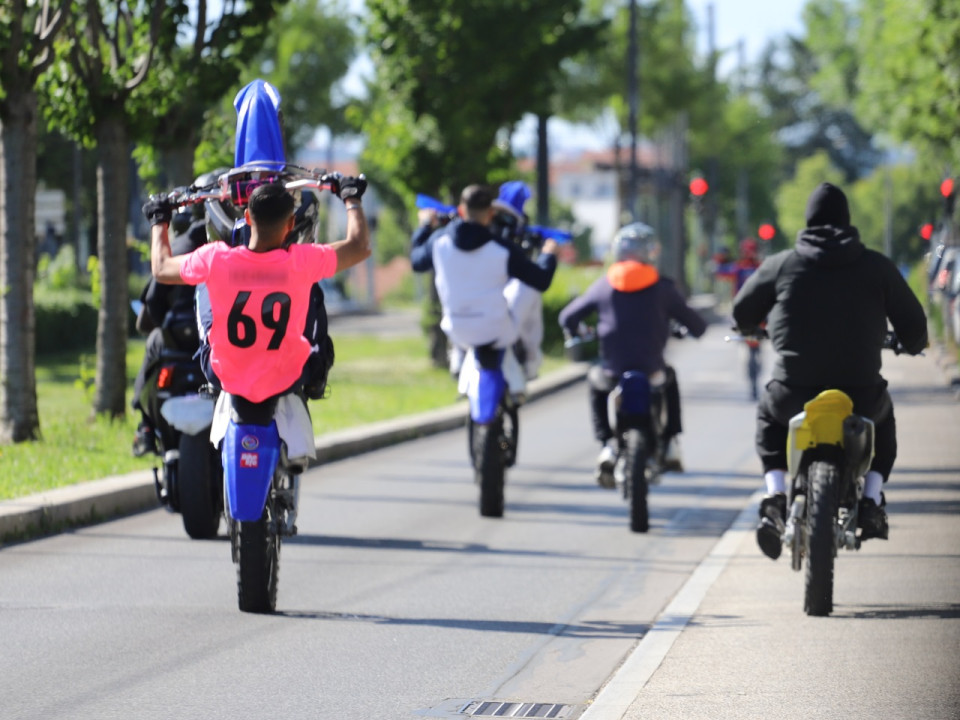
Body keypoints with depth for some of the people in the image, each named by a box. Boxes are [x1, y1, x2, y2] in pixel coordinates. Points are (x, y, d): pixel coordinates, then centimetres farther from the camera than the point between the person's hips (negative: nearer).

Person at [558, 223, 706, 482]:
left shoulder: (603, 285, 1)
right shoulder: (661, 287, -3)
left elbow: (568, 317, 7)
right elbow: (696, 324, 4)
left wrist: (576, 334, 31)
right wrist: (695, 329, 30)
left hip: (613, 372, 0)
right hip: (651, 371, 0)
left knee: (595, 380, 34)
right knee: (670, 378, 34)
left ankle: (606, 444, 16)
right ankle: (671, 444, 28)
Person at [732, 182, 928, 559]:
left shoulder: (781, 265, 2)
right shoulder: (877, 267, 1)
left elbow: (743, 310, 14)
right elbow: (913, 322, 7)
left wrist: (751, 329, 39)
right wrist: (913, 344, 32)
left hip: (795, 394, 0)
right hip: (860, 395, 0)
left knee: (768, 416, 33)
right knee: (883, 421, 35)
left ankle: (775, 498, 12)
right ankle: (871, 501, 18)